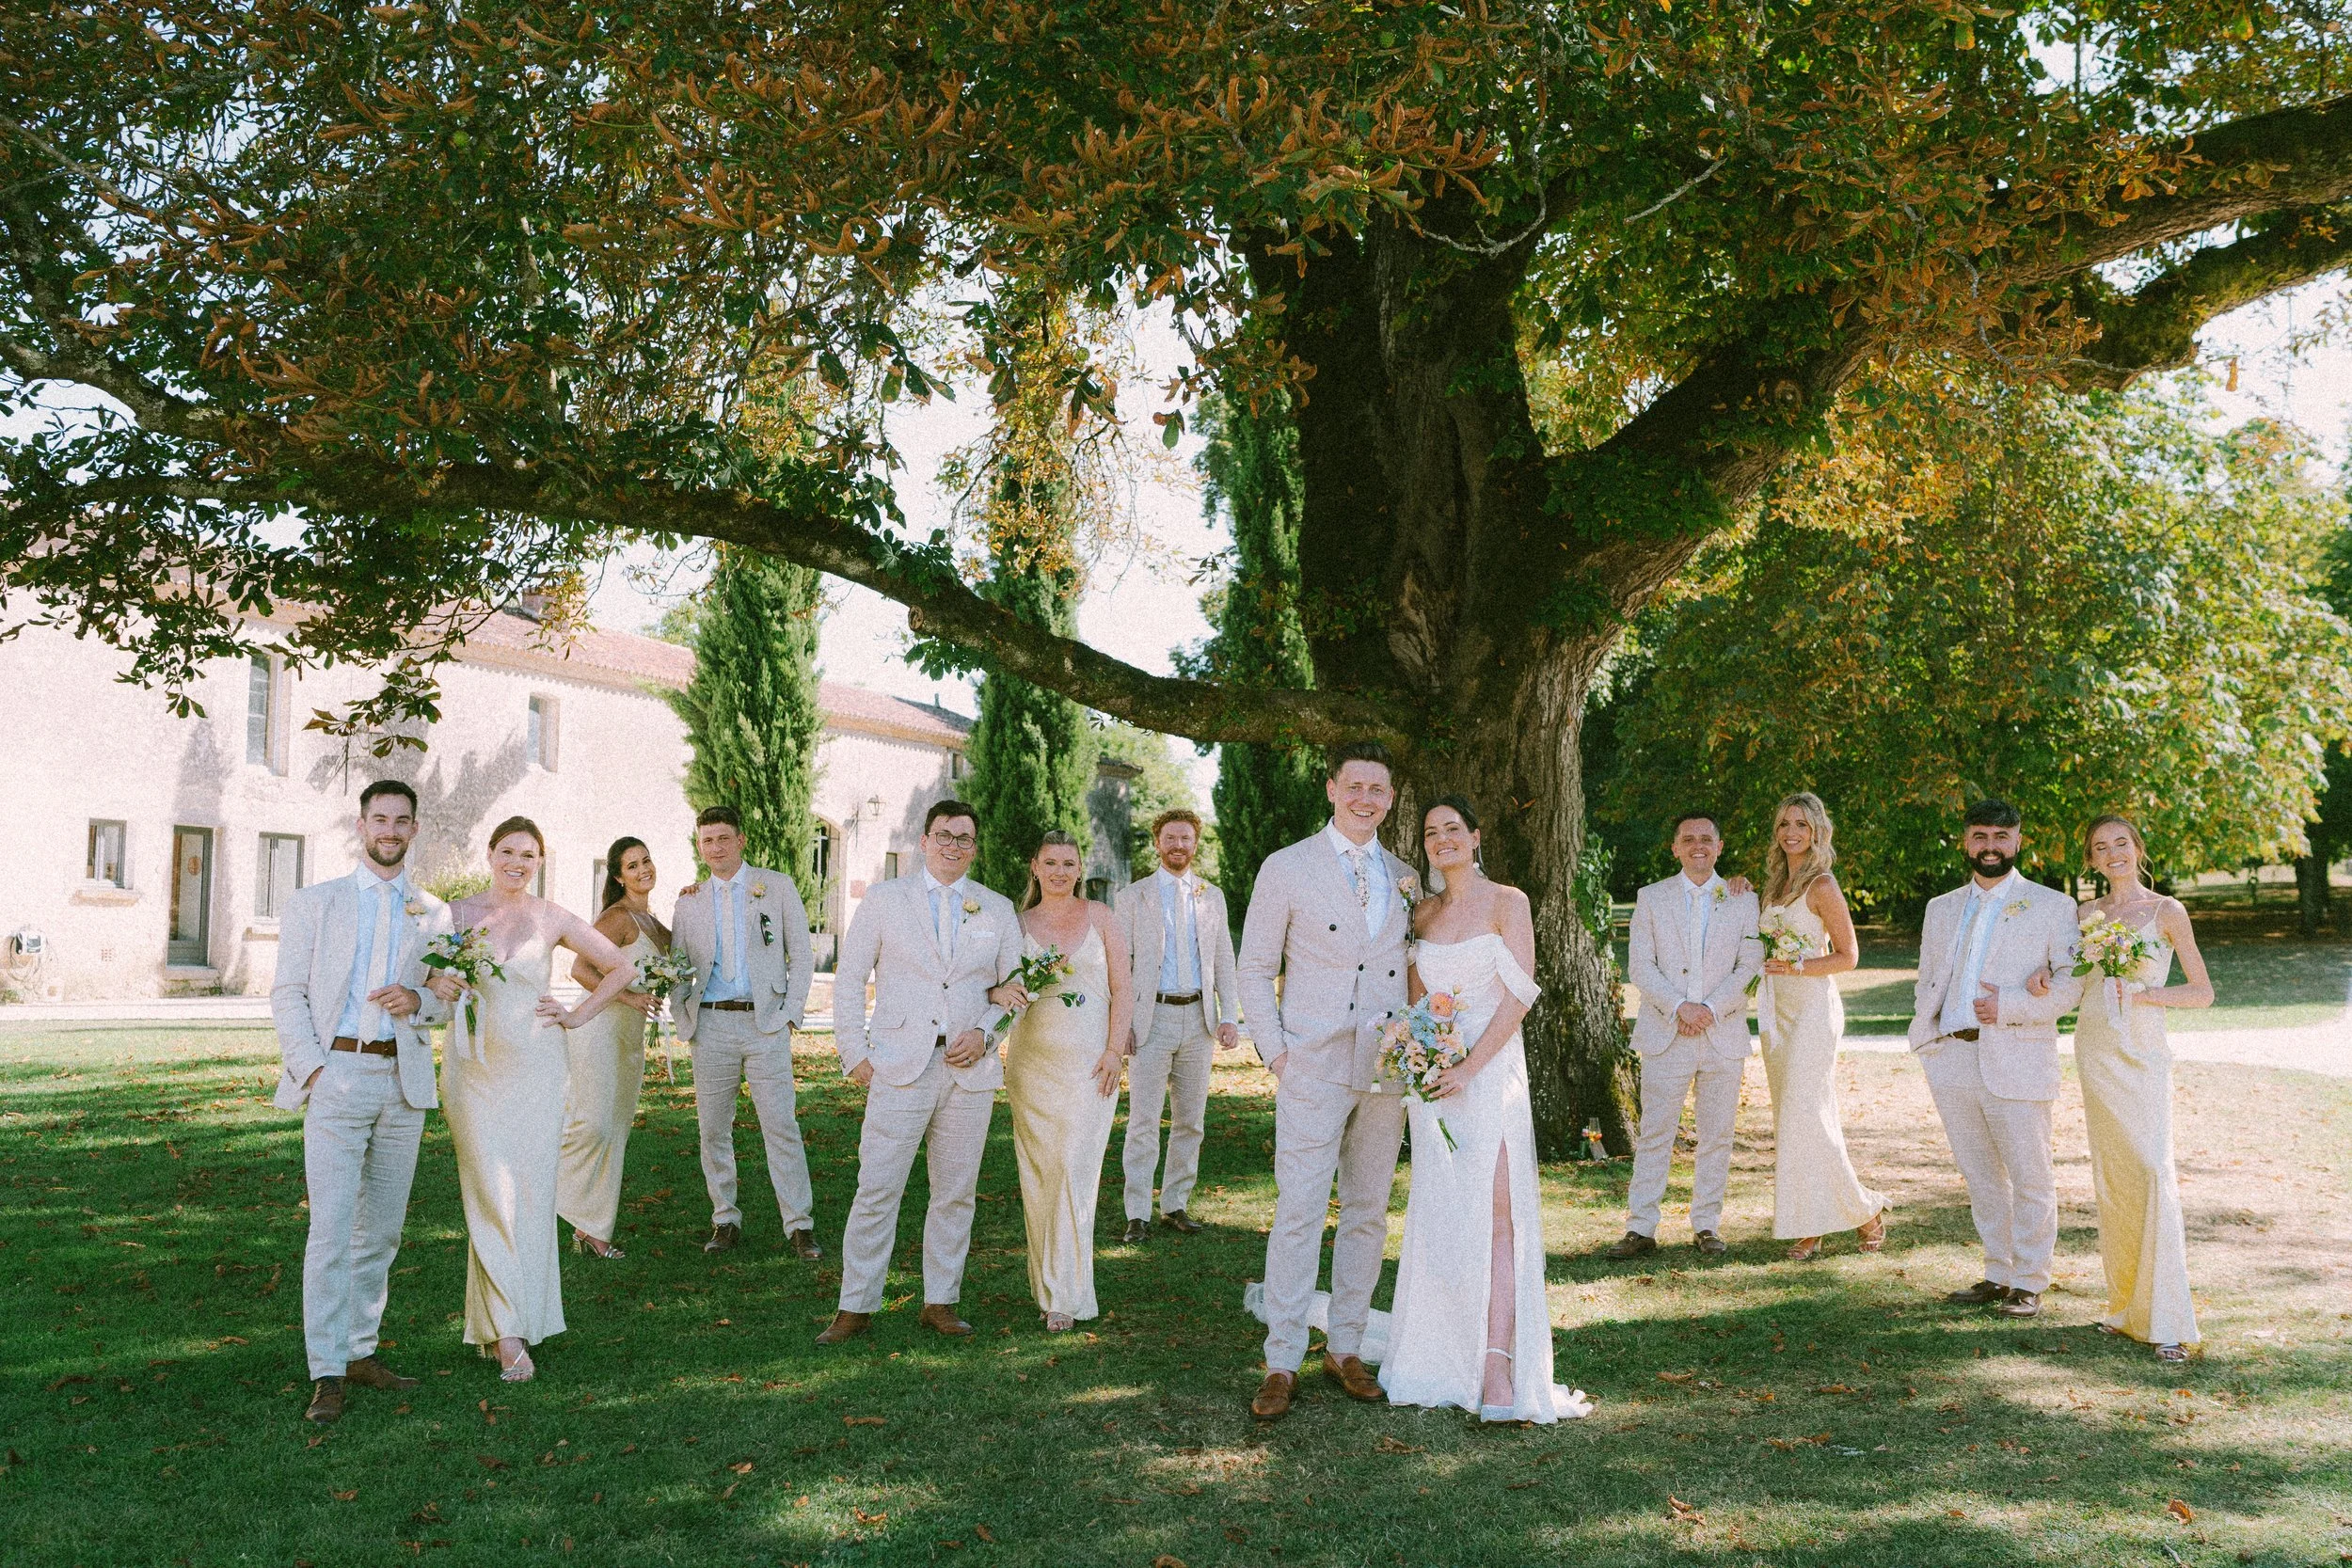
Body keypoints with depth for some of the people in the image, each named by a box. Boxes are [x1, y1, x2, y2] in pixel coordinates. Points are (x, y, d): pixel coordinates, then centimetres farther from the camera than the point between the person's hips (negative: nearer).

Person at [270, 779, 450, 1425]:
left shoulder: (434, 914, 11)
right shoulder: (314, 904, 6)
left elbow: (448, 996, 15)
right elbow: (287, 995, 2)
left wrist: (417, 1000, -9)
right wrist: (312, 1069, -11)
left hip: (404, 1079, 3)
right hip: (337, 1075, -3)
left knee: (382, 1228, 10)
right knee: (331, 1227, -9)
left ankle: (360, 1350, 21)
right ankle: (327, 1376, -6)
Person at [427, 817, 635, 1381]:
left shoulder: (553, 919, 5)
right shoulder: (456, 914, 4)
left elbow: (620, 968, 13)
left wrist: (578, 1016, 5)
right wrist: (436, 986, -13)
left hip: (535, 1067, 1)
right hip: (474, 1066, 0)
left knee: (532, 1192, 0)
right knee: (490, 1194, -5)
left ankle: (526, 1312, 14)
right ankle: (507, 1331, 0)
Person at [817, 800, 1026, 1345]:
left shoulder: (998, 909, 10)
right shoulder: (885, 898, 5)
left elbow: (1016, 987, 12)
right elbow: (849, 981, 5)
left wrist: (985, 1032, -5)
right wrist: (855, 1054, -3)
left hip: (971, 1069, 2)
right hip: (900, 1068, -2)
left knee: (956, 1193, 8)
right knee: (877, 1190, -5)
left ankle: (940, 1302, 19)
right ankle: (856, 1307, 5)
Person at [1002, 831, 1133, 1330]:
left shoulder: (1100, 918, 4)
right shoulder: (1019, 923, 9)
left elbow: (1121, 990, 2)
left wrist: (1115, 1051, -7)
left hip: (1089, 1060, -2)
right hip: (1030, 1059, 2)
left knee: (1075, 1170, -9)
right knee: (1038, 1172, 4)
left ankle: (1066, 1295, -5)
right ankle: (1047, 1280, 16)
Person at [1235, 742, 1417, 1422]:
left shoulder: (1407, 877, 10)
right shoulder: (1287, 868, -1)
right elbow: (1254, 970, 1)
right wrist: (1276, 1053, -7)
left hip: (1388, 1068, 4)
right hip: (1314, 1066, -4)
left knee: (1368, 1213, 10)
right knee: (1299, 1213, -5)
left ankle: (1345, 1348, 21)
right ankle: (1282, 1363, 3)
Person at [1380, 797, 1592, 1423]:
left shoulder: (1507, 902, -1)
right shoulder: (1423, 913, 14)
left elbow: (1519, 994, -8)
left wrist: (1469, 1067, -15)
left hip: (1491, 1070, -5)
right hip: (1433, 1074, 5)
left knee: (1496, 1216, -11)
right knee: (1438, 1218, 4)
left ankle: (1498, 1366, -15)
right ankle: (1447, 1354, 13)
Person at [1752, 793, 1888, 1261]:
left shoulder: (1822, 886, -10)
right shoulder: (1776, 883, 13)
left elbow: (1848, 956, -8)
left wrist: (1795, 966, -21)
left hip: (1813, 1008, -8)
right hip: (1778, 1009, 8)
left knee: (1807, 1115, -10)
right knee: (1788, 1118, 6)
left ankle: (1864, 1210, 5)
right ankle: (1806, 1228, 10)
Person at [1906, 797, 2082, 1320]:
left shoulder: (2053, 906, 2)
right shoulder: (1941, 908, 17)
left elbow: (2074, 982, -6)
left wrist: (2011, 1005, -17)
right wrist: (1926, 1036, 5)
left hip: (2017, 1061, -4)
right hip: (1952, 1060, 5)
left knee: (2029, 1179, 1)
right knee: (1981, 1177, 12)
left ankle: (2029, 1284, 12)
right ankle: (1998, 1276, 22)